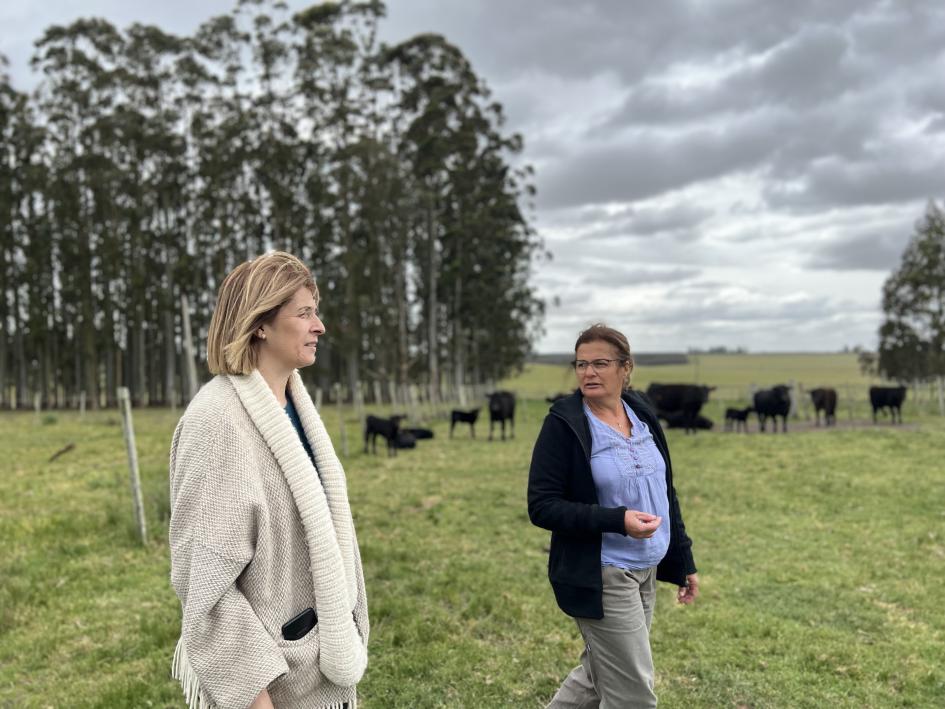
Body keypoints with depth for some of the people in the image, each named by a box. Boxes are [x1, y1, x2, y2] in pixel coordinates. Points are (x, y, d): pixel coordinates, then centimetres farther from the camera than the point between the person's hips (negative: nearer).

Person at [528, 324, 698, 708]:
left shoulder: (643, 415, 4)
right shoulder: (563, 424, -14)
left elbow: (665, 493, 12)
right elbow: (541, 506, -17)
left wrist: (683, 561, 12)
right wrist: (617, 521, -26)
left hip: (645, 574, 7)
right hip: (600, 577, -6)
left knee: (598, 675, 20)